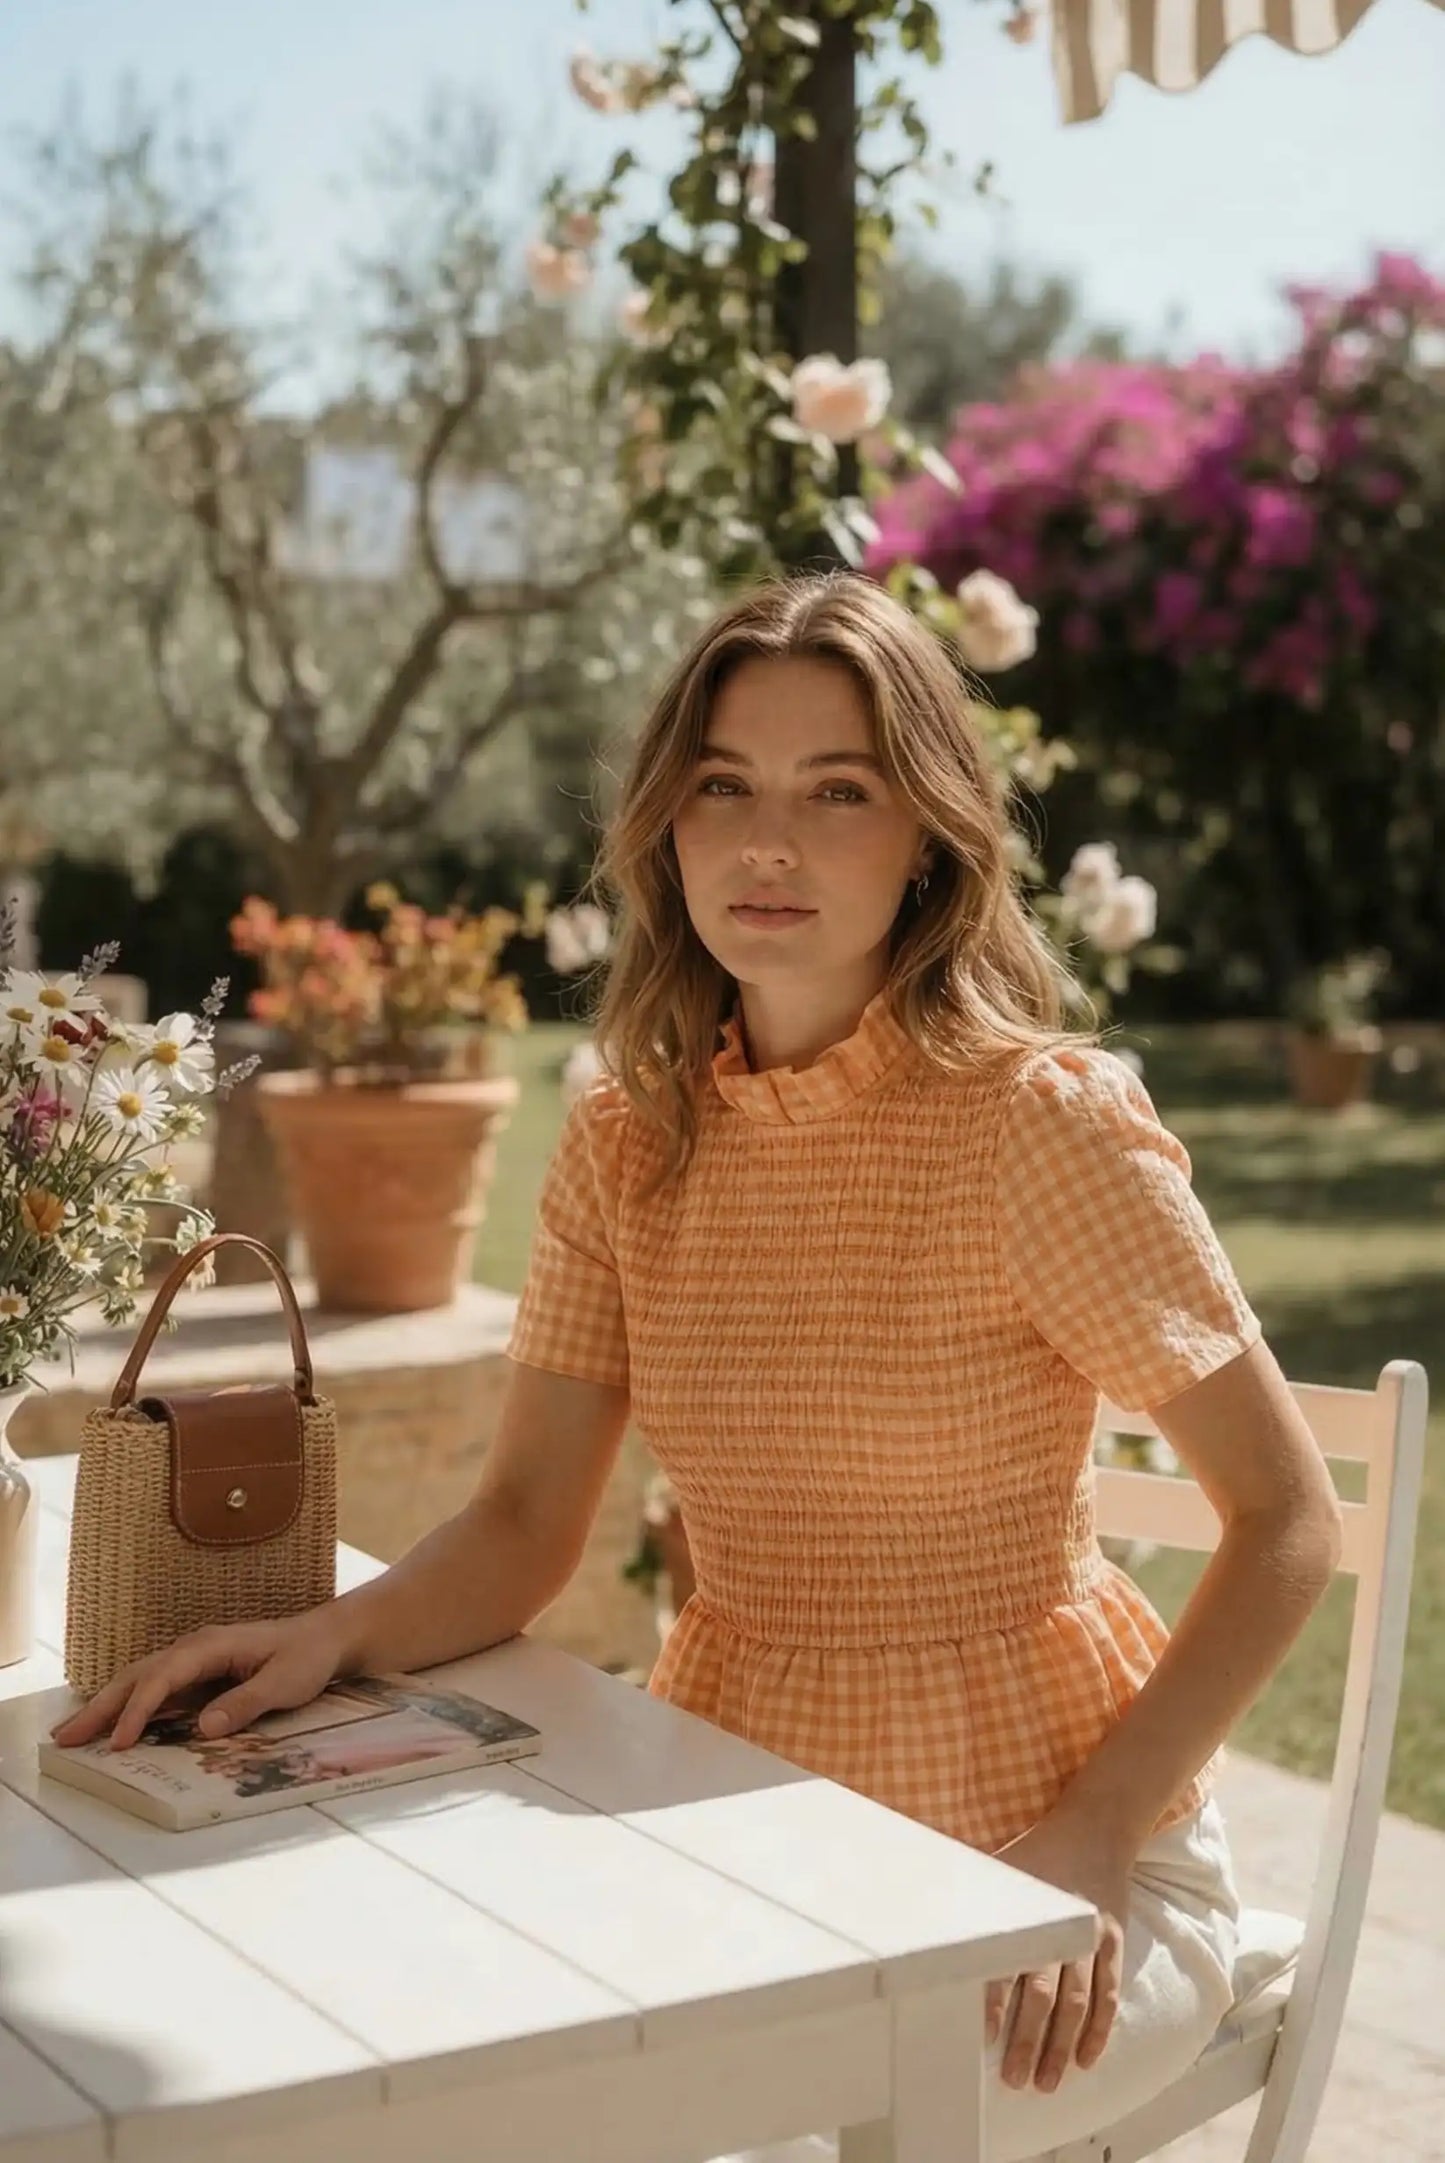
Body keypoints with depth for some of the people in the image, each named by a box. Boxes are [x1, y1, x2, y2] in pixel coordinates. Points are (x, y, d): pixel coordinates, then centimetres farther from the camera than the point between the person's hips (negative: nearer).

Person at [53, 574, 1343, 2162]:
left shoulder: (1037, 1119, -16)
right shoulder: (628, 1140, -1)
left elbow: (1285, 1523, -12)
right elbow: (523, 1524, -2)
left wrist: (1094, 1841, -18)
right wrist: (333, 1632, -21)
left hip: (1024, 1839, -4)